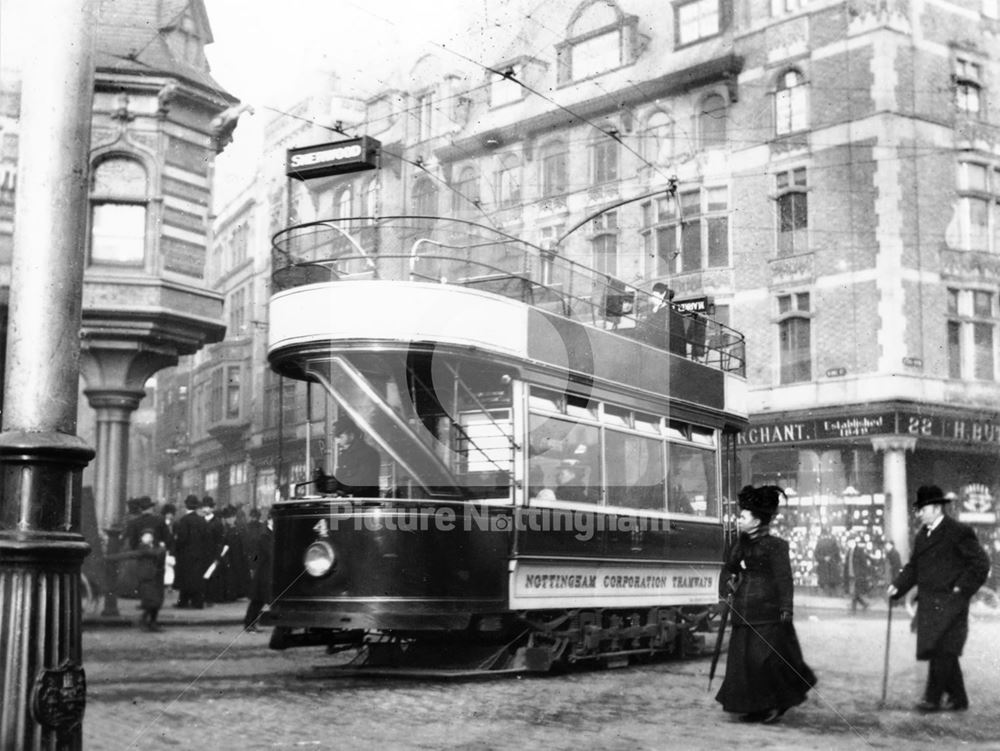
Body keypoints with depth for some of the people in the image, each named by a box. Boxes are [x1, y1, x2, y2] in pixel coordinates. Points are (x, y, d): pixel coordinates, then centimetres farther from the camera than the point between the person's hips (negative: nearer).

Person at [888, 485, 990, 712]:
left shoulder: (959, 532, -9)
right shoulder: (921, 536, 14)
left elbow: (981, 563, -9)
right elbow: (913, 567, 16)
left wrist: (962, 589, -13)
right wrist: (897, 586, 0)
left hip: (949, 603, -8)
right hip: (928, 604, 8)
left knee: (942, 650, -8)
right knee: (944, 653, 12)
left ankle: (933, 698, -3)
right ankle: (958, 698, 21)